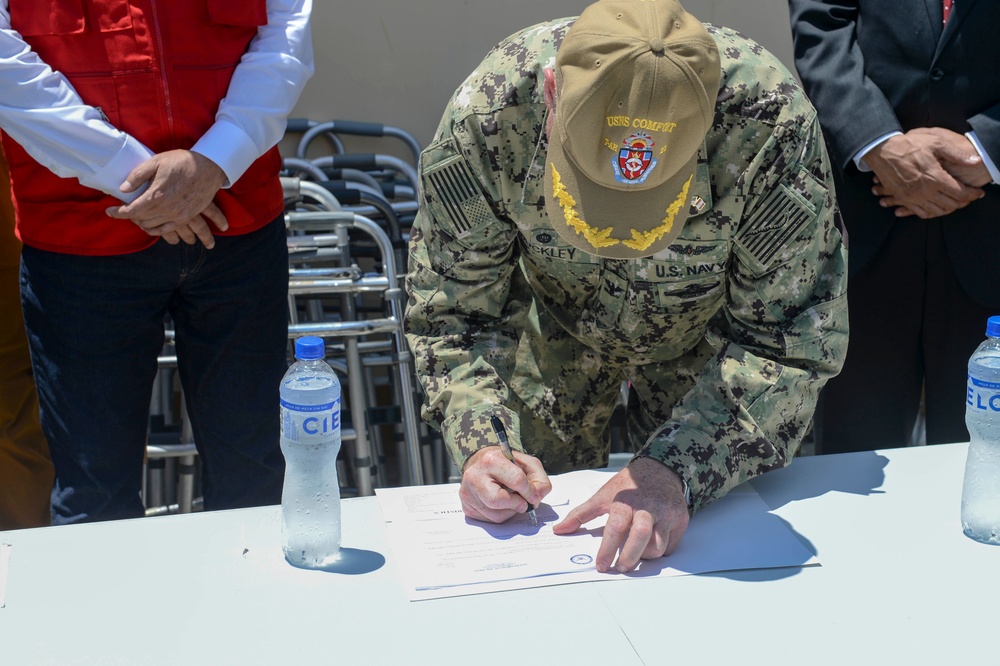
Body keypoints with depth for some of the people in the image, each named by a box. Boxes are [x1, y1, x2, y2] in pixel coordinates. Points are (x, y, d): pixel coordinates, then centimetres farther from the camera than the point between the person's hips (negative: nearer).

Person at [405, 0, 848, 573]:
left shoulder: (770, 119, -39)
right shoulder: (487, 112, -35)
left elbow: (789, 339, -30)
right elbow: (454, 315, -21)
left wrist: (676, 469, -43)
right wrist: (481, 444, -38)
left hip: (707, 328, 0)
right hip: (554, 329, 1)